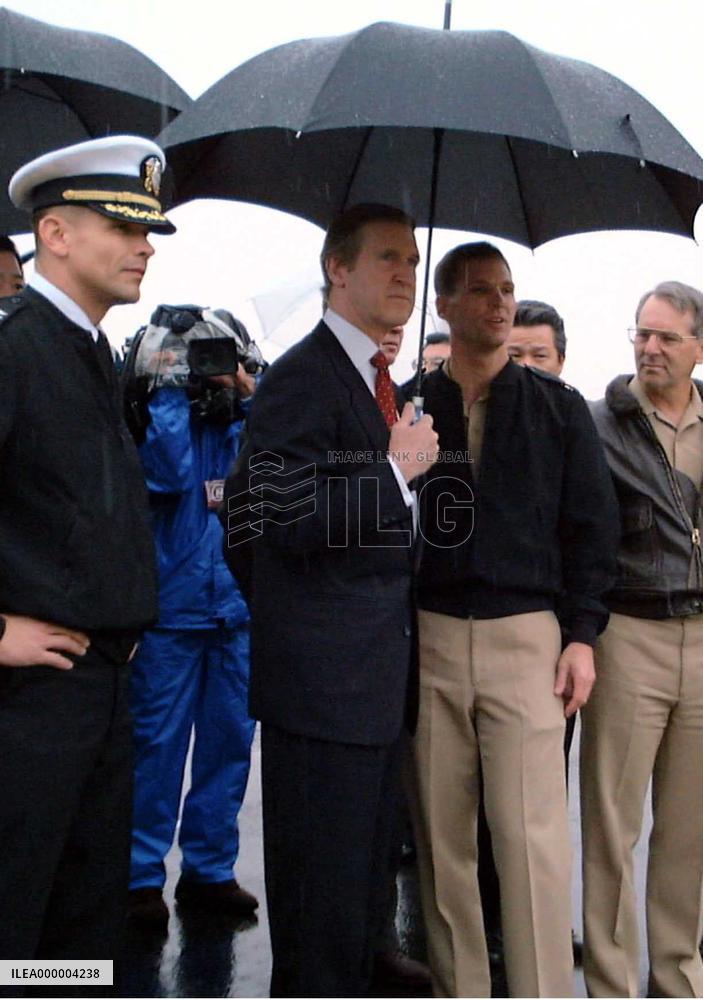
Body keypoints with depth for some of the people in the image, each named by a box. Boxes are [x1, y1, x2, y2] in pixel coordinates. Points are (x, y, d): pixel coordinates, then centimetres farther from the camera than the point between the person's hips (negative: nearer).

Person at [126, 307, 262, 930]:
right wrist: (172, 394, -12)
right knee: (157, 746, -1)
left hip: (237, 613, 5)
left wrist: (251, 399, -5)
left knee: (229, 742, 10)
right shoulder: (155, 419, -3)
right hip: (172, 611, -5)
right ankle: (142, 878, 12)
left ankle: (209, 869, 23)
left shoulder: (241, 425, 12)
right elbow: (169, 471, -22)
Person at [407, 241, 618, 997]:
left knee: (533, 836, -5)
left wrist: (581, 635, -2)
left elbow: (590, 525, 5)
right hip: (429, 638, 1)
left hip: (527, 637, -1)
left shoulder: (557, 406, 7)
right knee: (440, 835, 8)